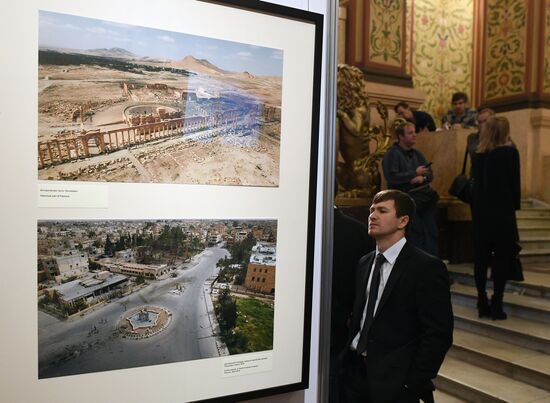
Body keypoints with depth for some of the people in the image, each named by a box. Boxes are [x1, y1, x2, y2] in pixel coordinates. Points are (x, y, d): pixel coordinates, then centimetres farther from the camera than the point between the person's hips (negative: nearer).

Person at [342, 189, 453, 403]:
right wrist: (347, 360, 1)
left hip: (393, 380, -5)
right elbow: (357, 317, 10)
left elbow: (439, 334, -13)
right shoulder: (364, 263, 8)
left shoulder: (427, 267, -12)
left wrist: (413, 384, -14)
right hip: (355, 370, 6)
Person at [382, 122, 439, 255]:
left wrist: (423, 177, -10)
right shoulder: (392, 154, -4)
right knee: (416, 233, -12)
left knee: (431, 232, 3)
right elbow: (391, 177, -16)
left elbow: (430, 174, 15)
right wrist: (415, 173, -13)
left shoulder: (417, 154, 18)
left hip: (425, 199, 7)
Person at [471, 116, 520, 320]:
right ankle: (496, 305, 3)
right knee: (502, 258, 3)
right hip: (502, 213, -4)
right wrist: (515, 205, 9)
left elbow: (476, 183, 7)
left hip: (480, 213, 4)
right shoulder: (510, 152, -7)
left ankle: (483, 304, 12)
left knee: (481, 258, 8)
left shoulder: (478, 155, 5)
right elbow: (515, 183, -4)